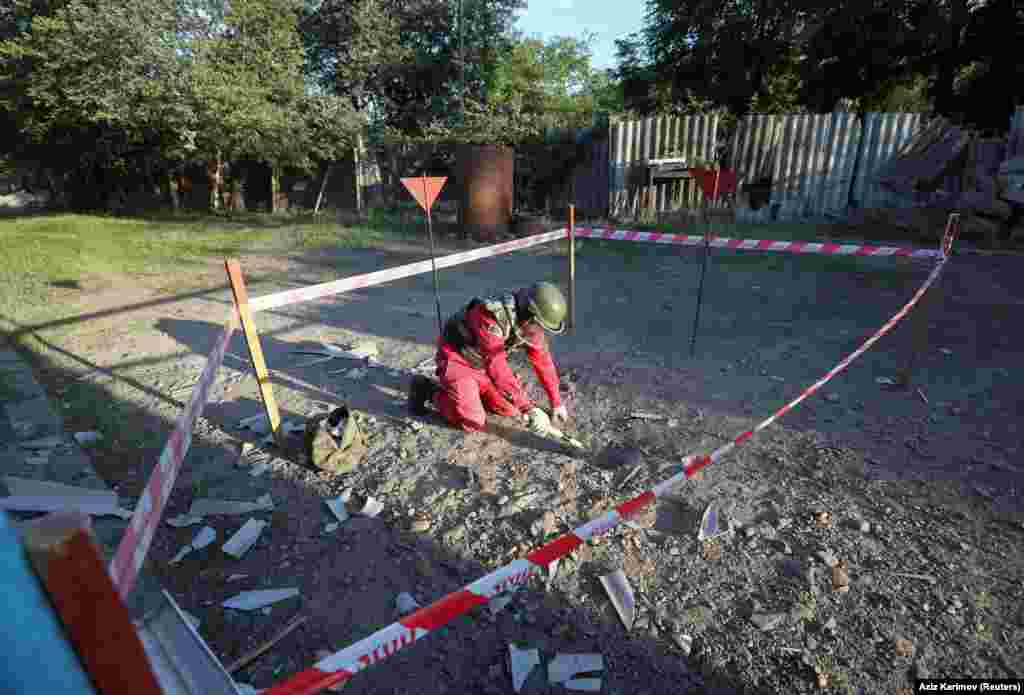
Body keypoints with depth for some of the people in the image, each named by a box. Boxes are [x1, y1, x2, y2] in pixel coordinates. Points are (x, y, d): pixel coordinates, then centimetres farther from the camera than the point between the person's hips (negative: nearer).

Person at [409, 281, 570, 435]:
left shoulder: (530, 323, -10)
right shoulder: (491, 317, -34)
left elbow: (543, 361, 0)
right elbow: (497, 365, -36)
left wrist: (556, 402, 3)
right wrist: (527, 407, -37)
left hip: (482, 364, 7)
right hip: (456, 359, -7)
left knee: (511, 409, 4)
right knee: (473, 423, -15)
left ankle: (470, 388, 23)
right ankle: (429, 390, 4)